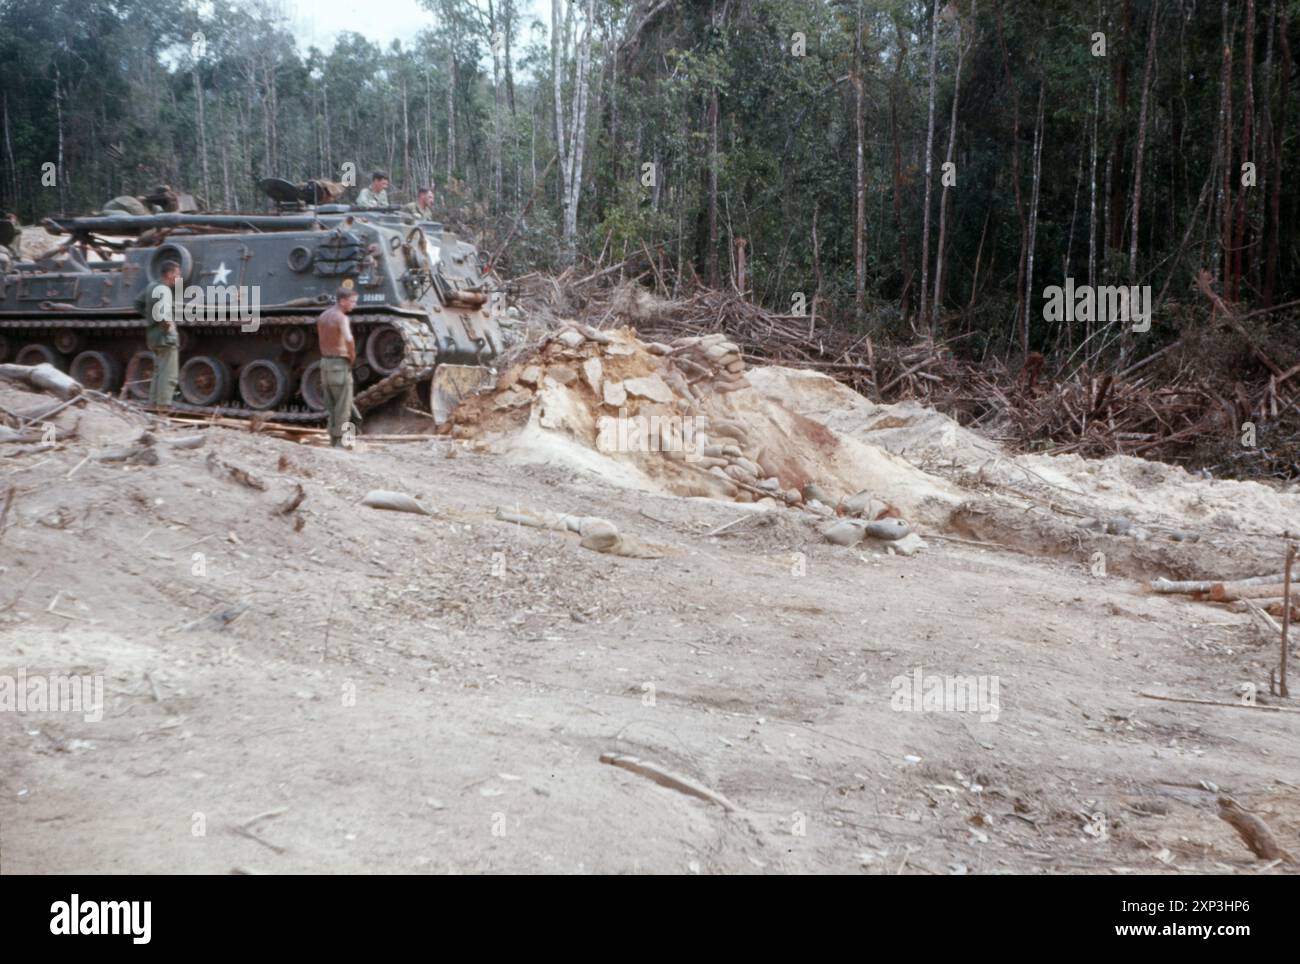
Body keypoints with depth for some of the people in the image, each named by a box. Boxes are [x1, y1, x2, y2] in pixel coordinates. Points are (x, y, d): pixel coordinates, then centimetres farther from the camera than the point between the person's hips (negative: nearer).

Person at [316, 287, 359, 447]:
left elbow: (322, 340, 15)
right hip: (340, 363, -8)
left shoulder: (323, 316, 11)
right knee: (343, 407, -2)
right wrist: (352, 356, -14)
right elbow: (348, 339, -30)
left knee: (331, 407, 13)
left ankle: (332, 440, 15)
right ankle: (340, 441, -1)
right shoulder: (341, 317, -15)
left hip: (325, 362, 8)